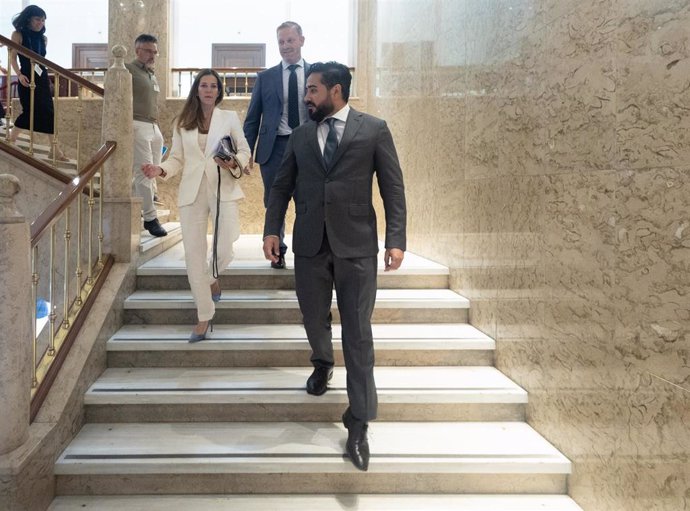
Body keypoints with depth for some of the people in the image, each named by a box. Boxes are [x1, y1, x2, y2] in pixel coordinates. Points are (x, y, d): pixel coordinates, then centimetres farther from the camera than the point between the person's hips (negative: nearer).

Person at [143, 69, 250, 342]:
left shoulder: (230, 117, 7)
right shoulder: (182, 123, 10)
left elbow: (244, 151, 6)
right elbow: (177, 158, 10)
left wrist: (234, 163, -15)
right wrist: (161, 169, -10)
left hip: (224, 189, -1)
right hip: (192, 193, 2)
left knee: (224, 252, -9)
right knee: (193, 255, 0)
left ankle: (212, 277, 31)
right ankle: (204, 316, 13)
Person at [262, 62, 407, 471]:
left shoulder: (374, 130, 2)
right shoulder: (300, 136, 13)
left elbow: (393, 187, -1)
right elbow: (282, 186, 13)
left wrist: (396, 239, -8)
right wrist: (272, 229, 1)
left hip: (356, 244, -3)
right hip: (310, 244, 4)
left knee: (358, 332, -1)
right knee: (314, 318, 13)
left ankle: (359, 422, 7)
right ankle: (323, 363, 47)